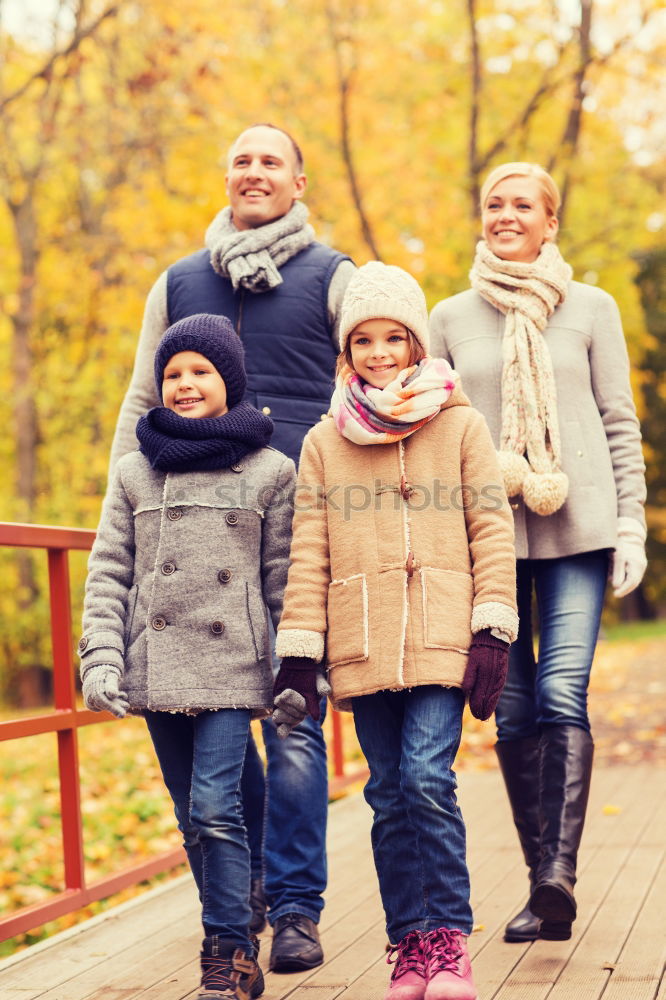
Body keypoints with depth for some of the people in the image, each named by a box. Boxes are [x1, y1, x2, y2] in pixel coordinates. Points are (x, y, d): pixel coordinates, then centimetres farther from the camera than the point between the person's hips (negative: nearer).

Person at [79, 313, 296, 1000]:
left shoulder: (269, 472, 4)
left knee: (214, 808, -12)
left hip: (230, 669, -3)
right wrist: (100, 657, -4)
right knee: (194, 819, 9)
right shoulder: (134, 473, 10)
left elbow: (285, 580, 4)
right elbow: (107, 574, 7)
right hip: (156, 672, 3)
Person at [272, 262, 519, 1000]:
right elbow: (308, 554, 8)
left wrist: (493, 634, -4)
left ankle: (448, 939, 0)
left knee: (428, 781, -12)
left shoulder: (460, 426, 6)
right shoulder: (324, 442, 10)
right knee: (390, 794, 5)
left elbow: (492, 530, 4)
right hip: (363, 647, 2)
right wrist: (298, 656, 2)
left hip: (442, 638, -2)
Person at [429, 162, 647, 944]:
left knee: (563, 696, -15)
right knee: (514, 710, 1)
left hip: (578, 527, -1)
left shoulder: (591, 309, 8)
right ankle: (542, 881, 8)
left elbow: (620, 422, 8)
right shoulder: (450, 319, 11)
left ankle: (559, 871, -18)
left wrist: (631, 526, 1)